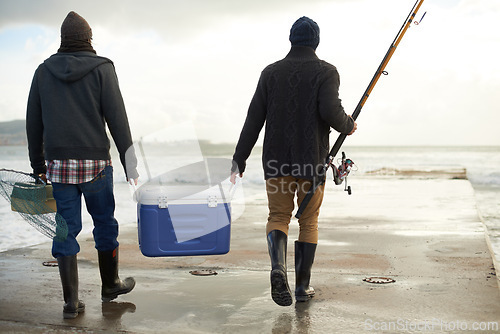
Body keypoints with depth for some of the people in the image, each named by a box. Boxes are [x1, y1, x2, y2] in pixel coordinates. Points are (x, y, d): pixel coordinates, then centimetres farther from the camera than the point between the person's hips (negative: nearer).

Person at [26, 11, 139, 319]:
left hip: (58, 164, 3)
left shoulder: (44, 71, 7)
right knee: (105, 223, 13)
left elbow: (33, 122, 9)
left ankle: (71, 301, 8)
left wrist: (38, 165, 17)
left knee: (66, 229, 6)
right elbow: (117, 118, -8)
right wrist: (129, 162, -3)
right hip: (95, 162, -2)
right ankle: (110, 285, 28)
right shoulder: (101, 68, -3)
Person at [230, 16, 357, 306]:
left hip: (276, 159, 2)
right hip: (312, 161, -1)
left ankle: (278, 267, -17)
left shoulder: (271, 72, 7)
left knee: (278, 216, 10)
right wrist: (348, 126, 4)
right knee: (309, 221, 12)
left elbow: (254, 119, 3)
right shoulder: (326, 72, -1)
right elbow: (330, 111, -17)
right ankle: (303, 285, 16)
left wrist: (240, 159, 6)